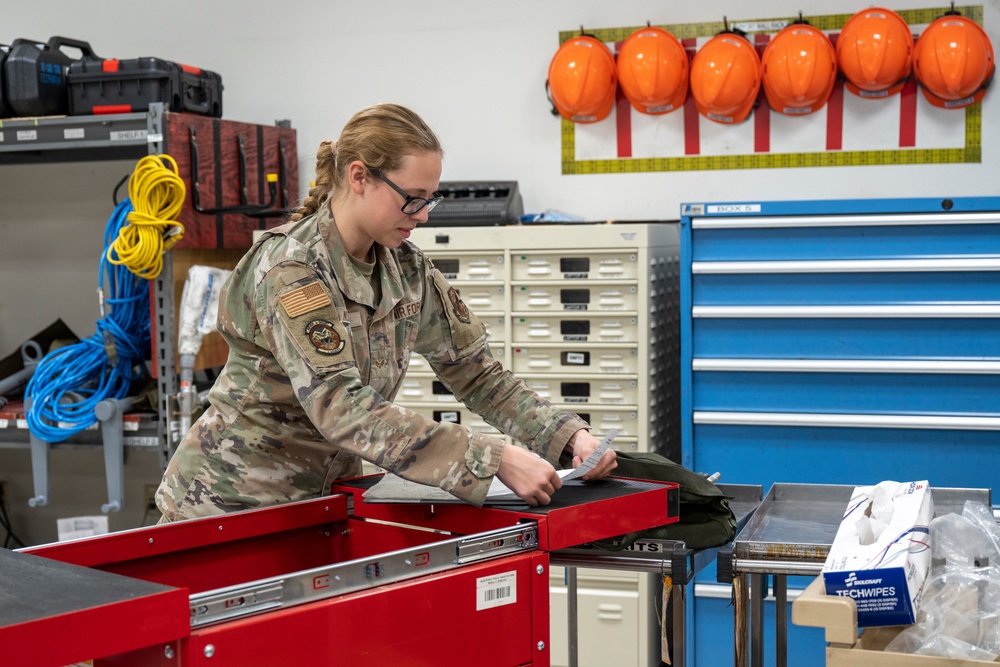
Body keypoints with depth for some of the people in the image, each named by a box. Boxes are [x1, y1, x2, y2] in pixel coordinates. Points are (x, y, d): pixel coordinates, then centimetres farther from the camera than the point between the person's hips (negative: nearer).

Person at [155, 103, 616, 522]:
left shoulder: (406, 268, -1)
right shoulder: (292, 269, -23)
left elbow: (475, 371, 3)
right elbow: (343, 409, -34)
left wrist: (568, 436, -13)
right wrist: (494, 460, -39)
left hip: (322, 497, 6)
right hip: (231, 502, -6)